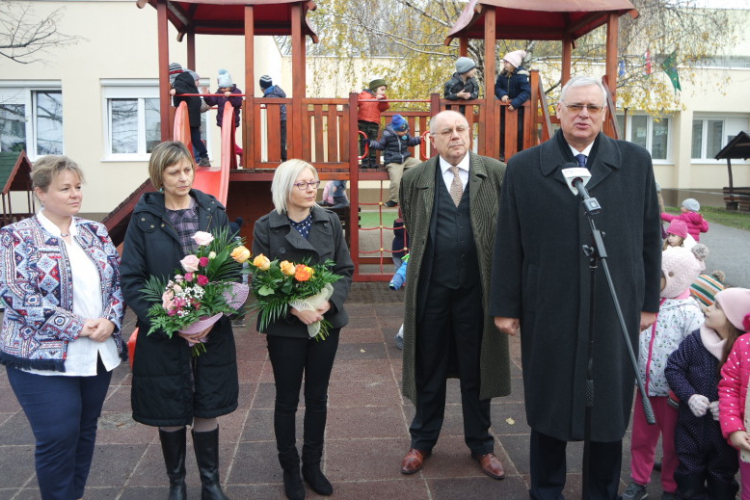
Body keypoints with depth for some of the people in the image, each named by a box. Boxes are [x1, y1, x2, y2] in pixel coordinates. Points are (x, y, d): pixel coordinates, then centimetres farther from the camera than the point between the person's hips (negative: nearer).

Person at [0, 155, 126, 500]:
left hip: (99, 353, 5)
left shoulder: (95, 232, 9)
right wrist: (78, 327, -18)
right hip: (45, 357, -5)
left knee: (85, 431, 13)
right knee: (58, 438, -3)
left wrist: (110, 320, -10)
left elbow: (117, 281, 9)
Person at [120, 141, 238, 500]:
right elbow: (131, 279, -6)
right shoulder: (144, 218, -3)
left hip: (212, 331, 1)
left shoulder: (214, 212, 3)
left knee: (208, 409, 10)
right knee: (169, 412, 11)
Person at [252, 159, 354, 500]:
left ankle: (312, 464, 31)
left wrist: (330, 302, -14)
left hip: (326, 321, 3)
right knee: (287, 400, 9)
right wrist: (295, 308, -20)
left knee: (317, 397, 13)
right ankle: (290, 469, 28)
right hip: (285, 327, -2)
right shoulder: (266, 227, -7)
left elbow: (345, 269, 3)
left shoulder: (330, 222, 1)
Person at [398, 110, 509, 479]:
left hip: (477, 288, -1)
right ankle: (422, 442, 31)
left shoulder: (497, 174, -2)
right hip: (431, 287, 1)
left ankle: (481, 445, 30)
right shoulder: (414, 179, 2)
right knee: (428, 369, 13)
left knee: (476, 369, 12)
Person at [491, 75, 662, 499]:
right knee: (548, 407, 12)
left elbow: (650, 237, 6)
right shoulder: (524, 167, 0)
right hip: (548, 313, -1)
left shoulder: (635, 162, 3)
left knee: (611, 408, 11)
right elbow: (509, 243, 0)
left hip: (615, 311, 1)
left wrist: (650, 301, 6)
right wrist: (505, 306, 0)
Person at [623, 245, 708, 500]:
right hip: (645, 385, 5)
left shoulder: (688, 312, -16)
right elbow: (634, 338, 10)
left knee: (672, 443, 14)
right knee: (641, 438, 18)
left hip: (672, 391, -5)